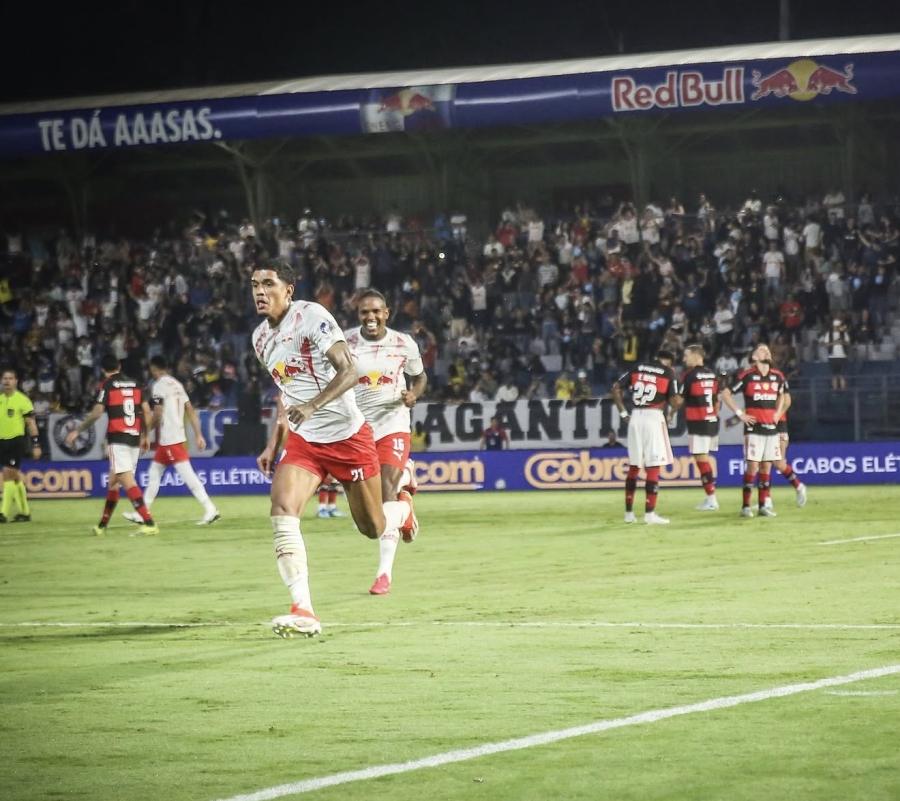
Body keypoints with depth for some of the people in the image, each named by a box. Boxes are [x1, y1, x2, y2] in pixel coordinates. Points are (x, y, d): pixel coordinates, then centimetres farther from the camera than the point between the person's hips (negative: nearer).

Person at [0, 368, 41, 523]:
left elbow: (31, 423, -5)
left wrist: (36, 445, -9)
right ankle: (25, 512, 20)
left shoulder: (22, 399, -6)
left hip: (16, 441, -6)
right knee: (15, 477, 11)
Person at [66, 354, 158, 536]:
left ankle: (149, 523, -26)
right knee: (113, 481, 17)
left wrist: (77, 431, -1)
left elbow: (97, 413, -10)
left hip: (118, 438, -7)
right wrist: (145, 435, 22)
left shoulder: (108, 385, -3)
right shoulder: (134, 384, 12)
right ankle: (102, 525, 23)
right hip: (135, 437, 7)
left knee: (127, 480, -13)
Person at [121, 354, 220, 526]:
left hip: (169, 439, -9)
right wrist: (198, 435, 10)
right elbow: (191, 411, 11)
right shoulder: (176, 384, 13)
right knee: (154, 473, 16)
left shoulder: (159, 386, -11)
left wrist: (146, 430, -2)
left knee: (187, 475, -13)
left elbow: (157, 415, -16)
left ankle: (210, 510, -18)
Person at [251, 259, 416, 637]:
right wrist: (274, 444, 18)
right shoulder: (261, 338, 8)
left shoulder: (311, 316, -15)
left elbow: (349, 371, -22)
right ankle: (303, 612, -23)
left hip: (347, 434, -5)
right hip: (303, 440, 5)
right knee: (282, 512, -20)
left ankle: (403, 508, 46)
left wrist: (312, 405, -36)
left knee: (373, 528, 7)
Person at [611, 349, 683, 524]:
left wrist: (623, 412, 11)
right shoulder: (668, 373, 0)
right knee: (654, 466, -1)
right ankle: (649, 513, -5)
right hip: (654, 417, -4)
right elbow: (675, 401, -7)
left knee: (633, 466, 12)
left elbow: (616, 388, 6)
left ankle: (629, 512, 14)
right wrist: (680, 402, 16)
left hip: (635, 417, 4)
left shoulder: (638, 367, 12)